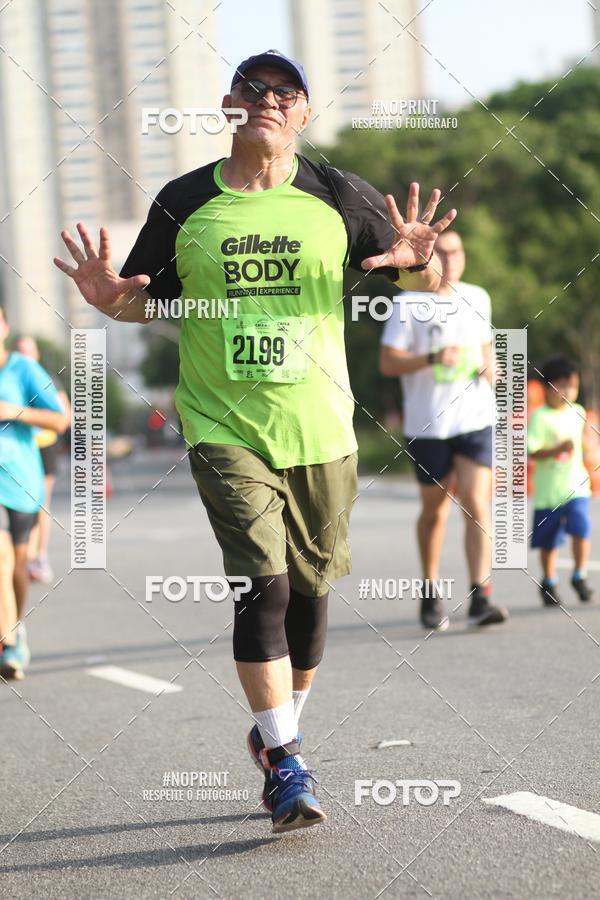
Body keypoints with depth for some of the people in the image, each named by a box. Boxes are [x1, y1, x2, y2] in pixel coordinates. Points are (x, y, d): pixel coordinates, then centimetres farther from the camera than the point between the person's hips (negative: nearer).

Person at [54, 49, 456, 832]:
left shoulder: (338, 198, 2)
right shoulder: (185, 204, 2)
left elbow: (426, 285, 7)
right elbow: (149, 300, 13)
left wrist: (421, 264, -16)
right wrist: (111, 299, -9)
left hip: (320, 428, 2)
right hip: (224, 426, -2)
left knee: (309, 589, 8)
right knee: (262, 584, -14)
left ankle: (278, 732, 30)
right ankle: (286, 765, -8)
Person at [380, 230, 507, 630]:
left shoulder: (478, 298, 10)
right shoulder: (408, 304, -4)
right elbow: (388, 362, -8)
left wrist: (489, 367, 3)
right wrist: (432, 359, -22)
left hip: (475, 418, 2)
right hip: (427, 424, -2)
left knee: (478, 506, -11)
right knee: (435, 510, 9)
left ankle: (480, 598, -16)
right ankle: (431, 593, 27)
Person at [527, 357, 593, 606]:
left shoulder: (577, 412, 7)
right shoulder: (540, 417, -10)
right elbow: (532, 452, -18)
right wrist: (558, 449, -28)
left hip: (576, 486, 3)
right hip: (548, 490, -3)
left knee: (581, 529, -15)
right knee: (548, 541, 8)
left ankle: (580, 576, 1)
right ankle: (549, 582, 26)